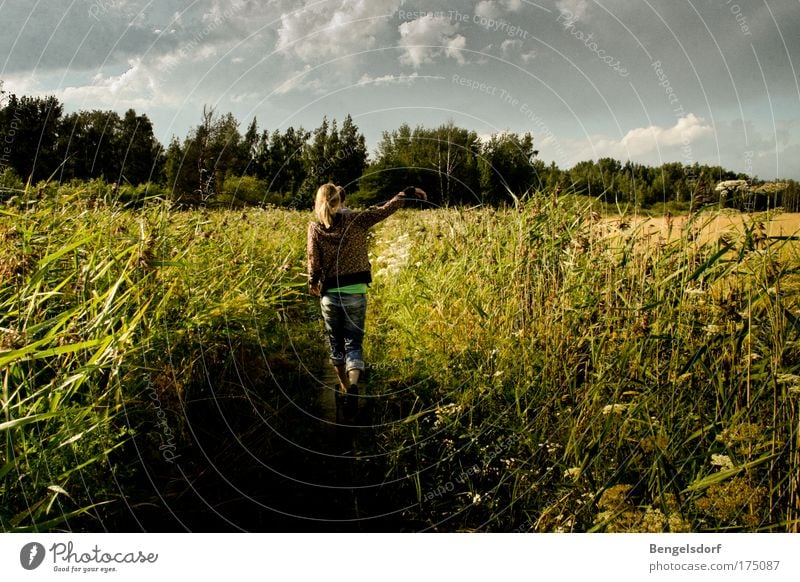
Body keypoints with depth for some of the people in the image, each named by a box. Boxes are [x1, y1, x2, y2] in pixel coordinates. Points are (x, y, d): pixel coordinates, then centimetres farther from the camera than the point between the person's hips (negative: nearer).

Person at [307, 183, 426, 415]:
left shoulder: (315, 228, -4)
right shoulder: (356, 220, -5)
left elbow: (314, 262, -4)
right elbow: (385, 209, -1)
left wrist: (313, 284, 13)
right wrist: (408, 193, 11)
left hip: (329, 295, 1)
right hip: (355, 294, -1)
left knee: (336, 345, 17)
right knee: (353, 343, 6)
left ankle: (344, 388, 27)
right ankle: (353, 383, -19)